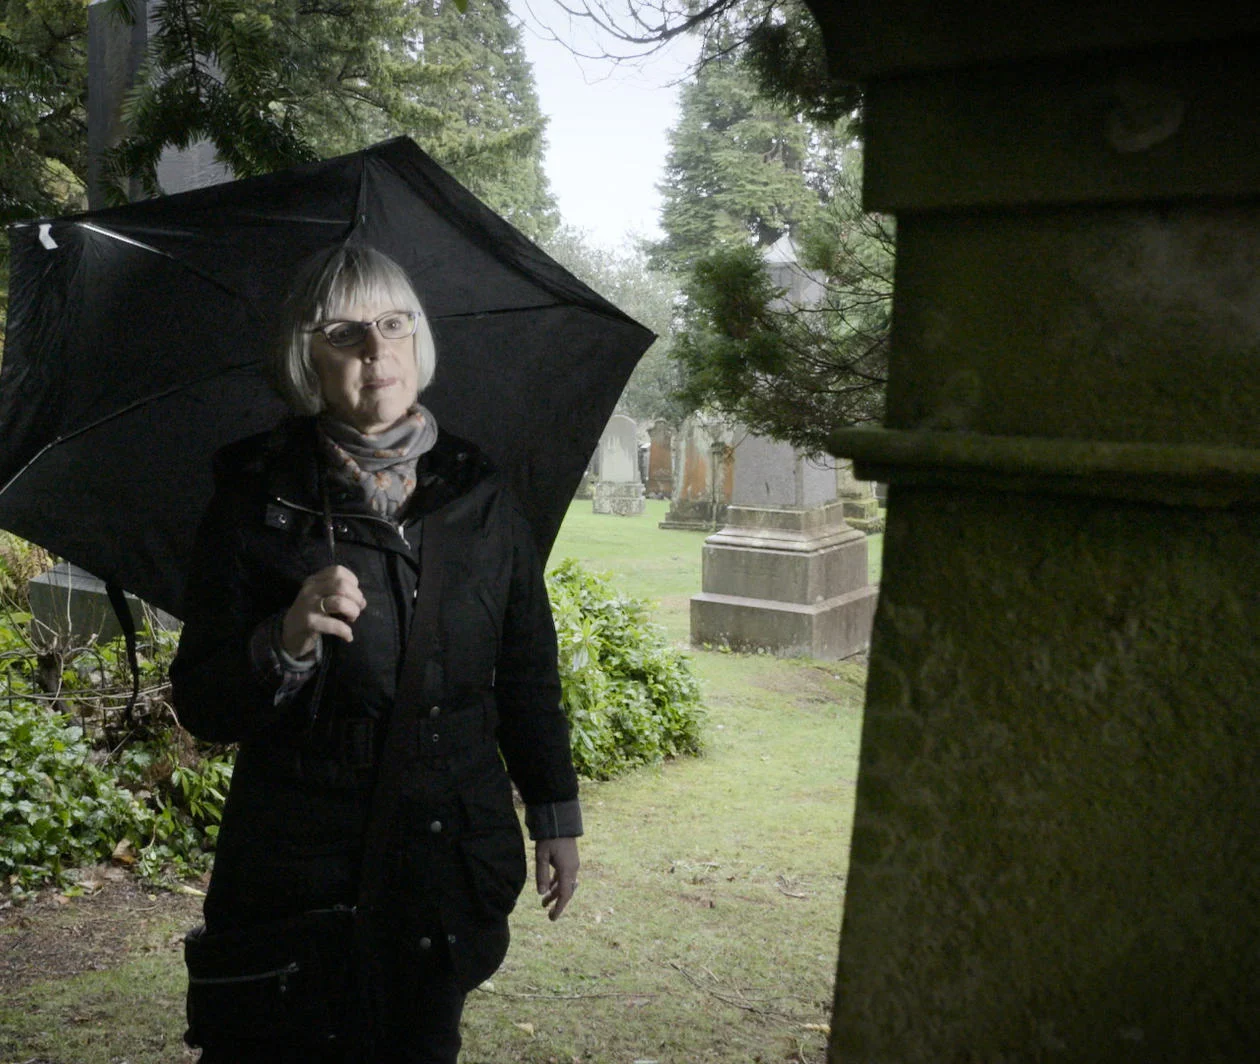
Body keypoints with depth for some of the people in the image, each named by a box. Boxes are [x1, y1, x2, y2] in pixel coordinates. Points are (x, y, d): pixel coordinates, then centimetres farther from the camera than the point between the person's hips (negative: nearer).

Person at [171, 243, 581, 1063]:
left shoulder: (480, 495, 2)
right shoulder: (258, 502, -6)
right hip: (299, 866, -2)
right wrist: (284, 645, -25)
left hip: (450, 863, 2)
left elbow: (528, 671, 10)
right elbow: (203, 709, -6)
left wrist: (556, 816, 12)